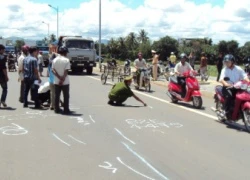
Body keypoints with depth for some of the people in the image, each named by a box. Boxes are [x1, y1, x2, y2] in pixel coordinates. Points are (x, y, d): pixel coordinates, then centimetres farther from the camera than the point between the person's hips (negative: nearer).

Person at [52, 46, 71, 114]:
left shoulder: (55, 60, 4)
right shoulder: (66, 60, -9)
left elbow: (53, 70, -4)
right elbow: (66, 71, -16)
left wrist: (59, 77, -10)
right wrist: (63, 79, -13)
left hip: (56, 81, 4)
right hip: (65, 82, -4)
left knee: (56, 96, 10)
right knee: (66, 96, 4)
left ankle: (56, 109, 14)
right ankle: (66, 110, 5)